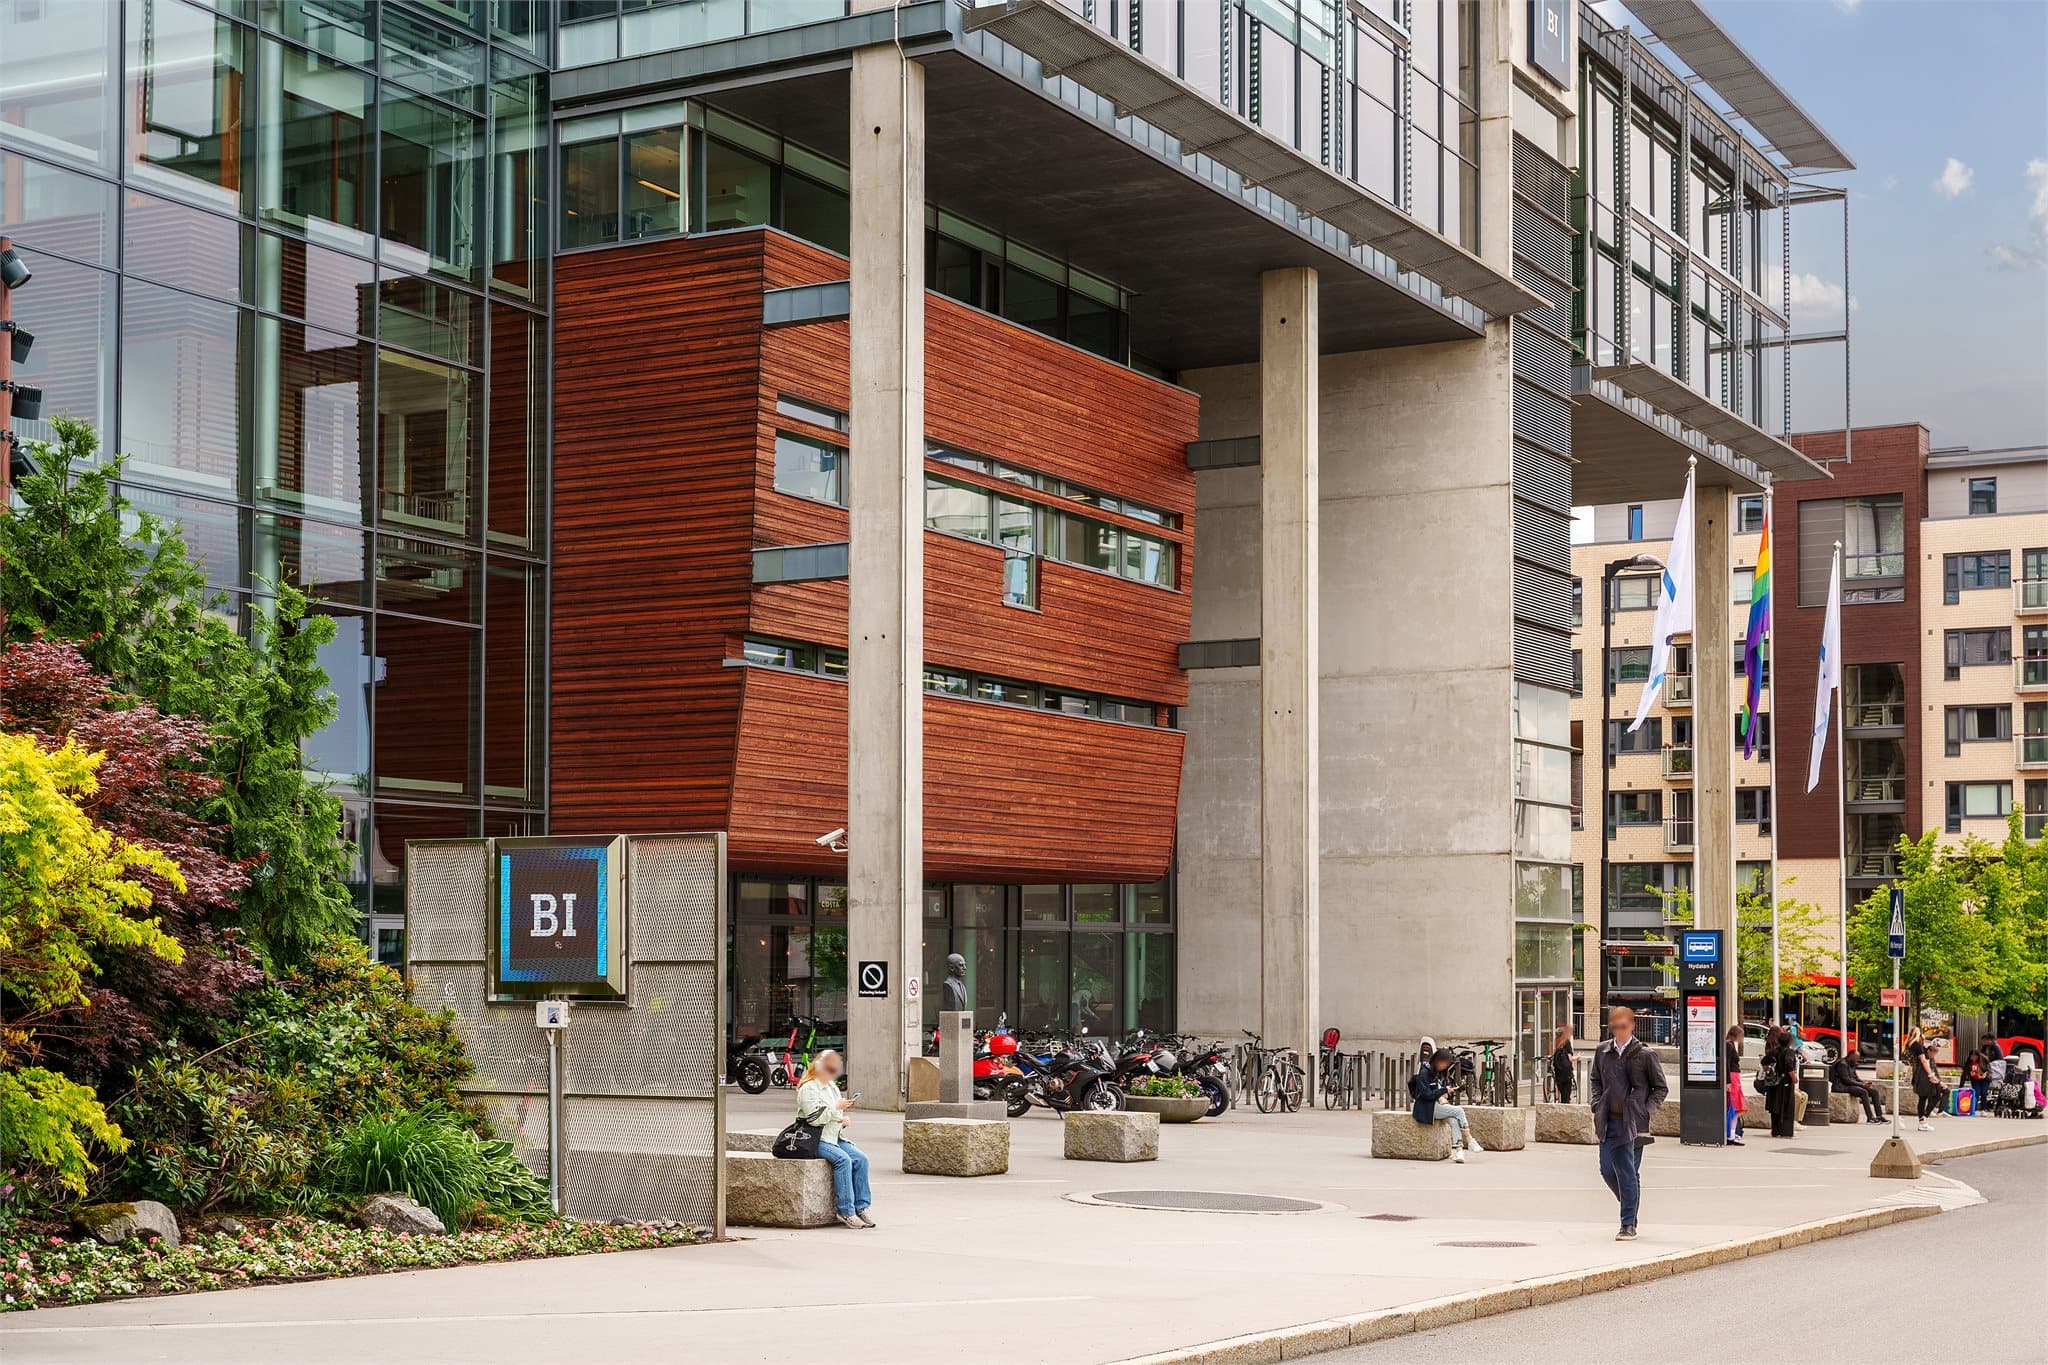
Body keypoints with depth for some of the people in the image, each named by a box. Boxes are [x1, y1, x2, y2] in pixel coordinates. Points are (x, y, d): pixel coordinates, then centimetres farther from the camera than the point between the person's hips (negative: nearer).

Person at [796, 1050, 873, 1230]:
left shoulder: (832, 1087, 19)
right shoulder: (808, 1088, -8)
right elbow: (814, 1117, -18)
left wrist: (844, 1119, 8)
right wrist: (837, 1108, -17)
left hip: (835, 1137, 8)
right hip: (816, 1140, -8)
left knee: (861, 1158, -15)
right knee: (843, 1159, -31)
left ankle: (861, 1207, -14)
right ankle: (846, 1211, -29)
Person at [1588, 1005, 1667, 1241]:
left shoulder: (1644, 1054, -4)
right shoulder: (1602, 1051, 7)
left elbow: (1661, 1087, 4)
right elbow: (1596, 1081, 22)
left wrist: (1647, 1110, -7)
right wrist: (1597, 1105, 8)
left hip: (1633, 1122, -4)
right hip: (1609, 1121, 4)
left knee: (1629, 1173, -4)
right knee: (1607, 1169, 5)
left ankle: (1629, 1225, 4)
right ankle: (1630, 1204, 32)